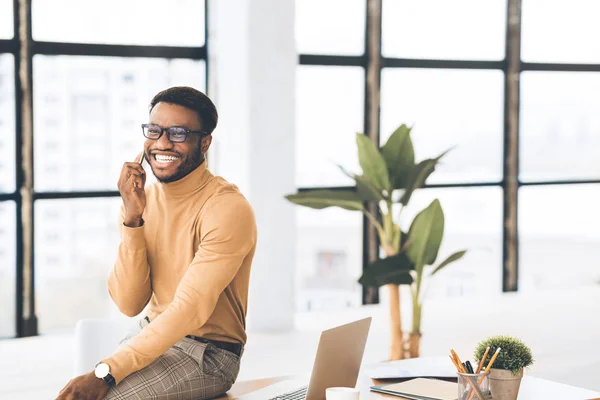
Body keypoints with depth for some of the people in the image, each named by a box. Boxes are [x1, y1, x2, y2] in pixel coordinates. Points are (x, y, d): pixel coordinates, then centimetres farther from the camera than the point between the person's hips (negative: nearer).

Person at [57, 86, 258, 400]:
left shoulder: (227, 208, -19)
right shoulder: (142, 199, 1)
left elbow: (190, 309, -25)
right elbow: (130, 304, -5)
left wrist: (107, 372, -30)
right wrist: (132, 218, -17)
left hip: (207, 353, -6)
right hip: (150, 335, 6)